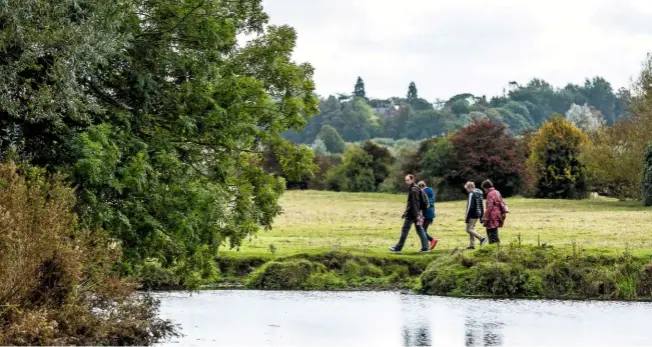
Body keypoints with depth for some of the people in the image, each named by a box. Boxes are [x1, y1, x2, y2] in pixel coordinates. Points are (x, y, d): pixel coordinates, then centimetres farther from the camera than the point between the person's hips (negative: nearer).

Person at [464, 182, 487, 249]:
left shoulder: (472, 194, -14)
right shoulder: (479, 194, 15)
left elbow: (470, 206, -19)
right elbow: (481, 206, 19)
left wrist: (467, 217, -16)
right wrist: (481, 216, 22)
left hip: (472, 215, -10)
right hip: (478, 214, 10)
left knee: (469, 229, -8)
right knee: (471, 228, 15)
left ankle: (481, 238, -19)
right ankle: (472, 245, 14)